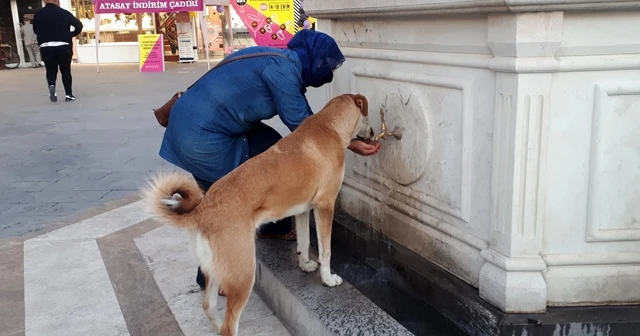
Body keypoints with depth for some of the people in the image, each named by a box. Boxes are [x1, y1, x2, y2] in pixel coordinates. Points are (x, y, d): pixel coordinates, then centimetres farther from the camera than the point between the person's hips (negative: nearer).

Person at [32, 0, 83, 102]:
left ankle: (51, 86, -14)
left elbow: (36, 30, 9)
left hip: (46, 47, 1)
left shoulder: (38, 14, -1)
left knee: (51, 70, 13)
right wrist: (71, 35, 11)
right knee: (66, 71, 9)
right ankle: (69, 94, 8)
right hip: (63, 46, -1)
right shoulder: (64, 13, -5)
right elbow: (79, 25, -2)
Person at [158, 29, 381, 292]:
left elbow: (305, 119, 16)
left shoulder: (283, 64, 12)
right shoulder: (283, 66, -17)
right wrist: (351, 144, -2)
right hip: (202, 136, -10)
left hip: (199, 124, 10)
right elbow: (301, 124, -11)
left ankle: (273, 227, 30)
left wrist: (351, 140, 17)